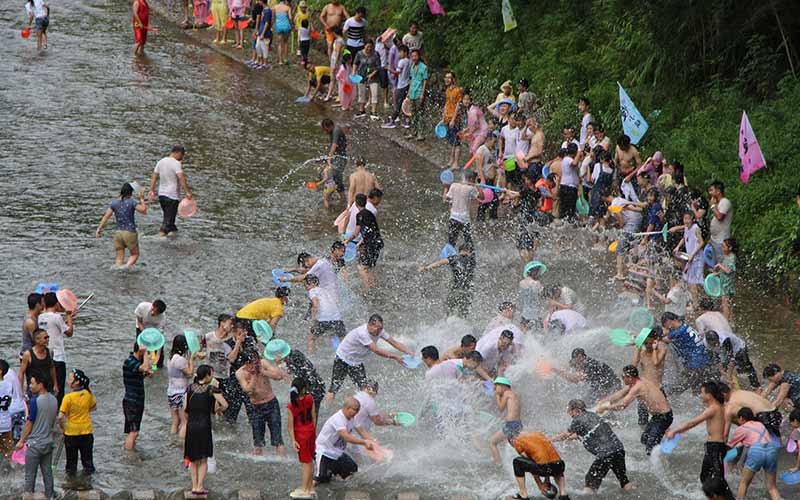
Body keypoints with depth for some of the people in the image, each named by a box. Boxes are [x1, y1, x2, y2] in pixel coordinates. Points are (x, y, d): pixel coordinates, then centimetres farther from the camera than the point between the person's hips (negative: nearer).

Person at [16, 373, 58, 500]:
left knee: (30, 475, 3)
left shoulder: (35, 401, -19)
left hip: (35, 444, -7)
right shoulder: (54, 400, 2)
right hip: (48, 442, 7)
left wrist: (21, 441, -4)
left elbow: (29, 423, -14)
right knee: (47, 472, 13)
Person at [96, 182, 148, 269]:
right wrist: (142, 199, 3)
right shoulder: (131, 202, -11)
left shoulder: (114, 203, 1)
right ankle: (127, 266, -15)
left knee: (119, 258, 12)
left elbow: (106, 216, 1)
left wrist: (99, 229, 8)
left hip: (118, 233, 3)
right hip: (130, 233, -3)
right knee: (135, 254, 12)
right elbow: (144, 210, -7)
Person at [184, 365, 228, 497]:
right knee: (203, 460, 8)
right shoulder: (212, 389, -6)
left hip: (191, 426, 3)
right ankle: (200, 487, 3)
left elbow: (184, 408, 0)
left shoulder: (190, 388, 3)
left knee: (193, 459, 14)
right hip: (204, 425, -3)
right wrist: (218, 410, 9)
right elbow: (225, 405, -12)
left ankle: (194, 486, 12)